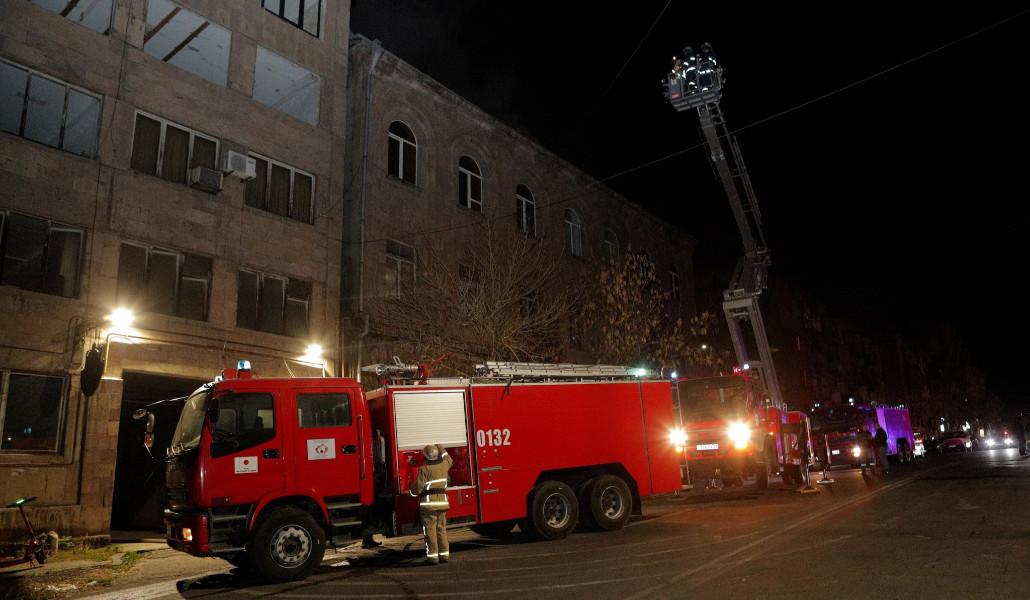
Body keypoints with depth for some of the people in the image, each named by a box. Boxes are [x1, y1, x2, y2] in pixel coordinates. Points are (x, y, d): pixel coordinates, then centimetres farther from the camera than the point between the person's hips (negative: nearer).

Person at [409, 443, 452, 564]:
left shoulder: (424, 469, -11)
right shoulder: (444, 465, 5)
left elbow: (418, 487, -12)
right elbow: (448, 458, 29)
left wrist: (412, 492, 10)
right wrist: (439, 447, 37)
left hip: (428, 503, -5)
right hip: (442, 501, 5)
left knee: (430, 530, 0)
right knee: (441, 528, 12)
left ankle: (433, 556, 1)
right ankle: (445, 554, 14)